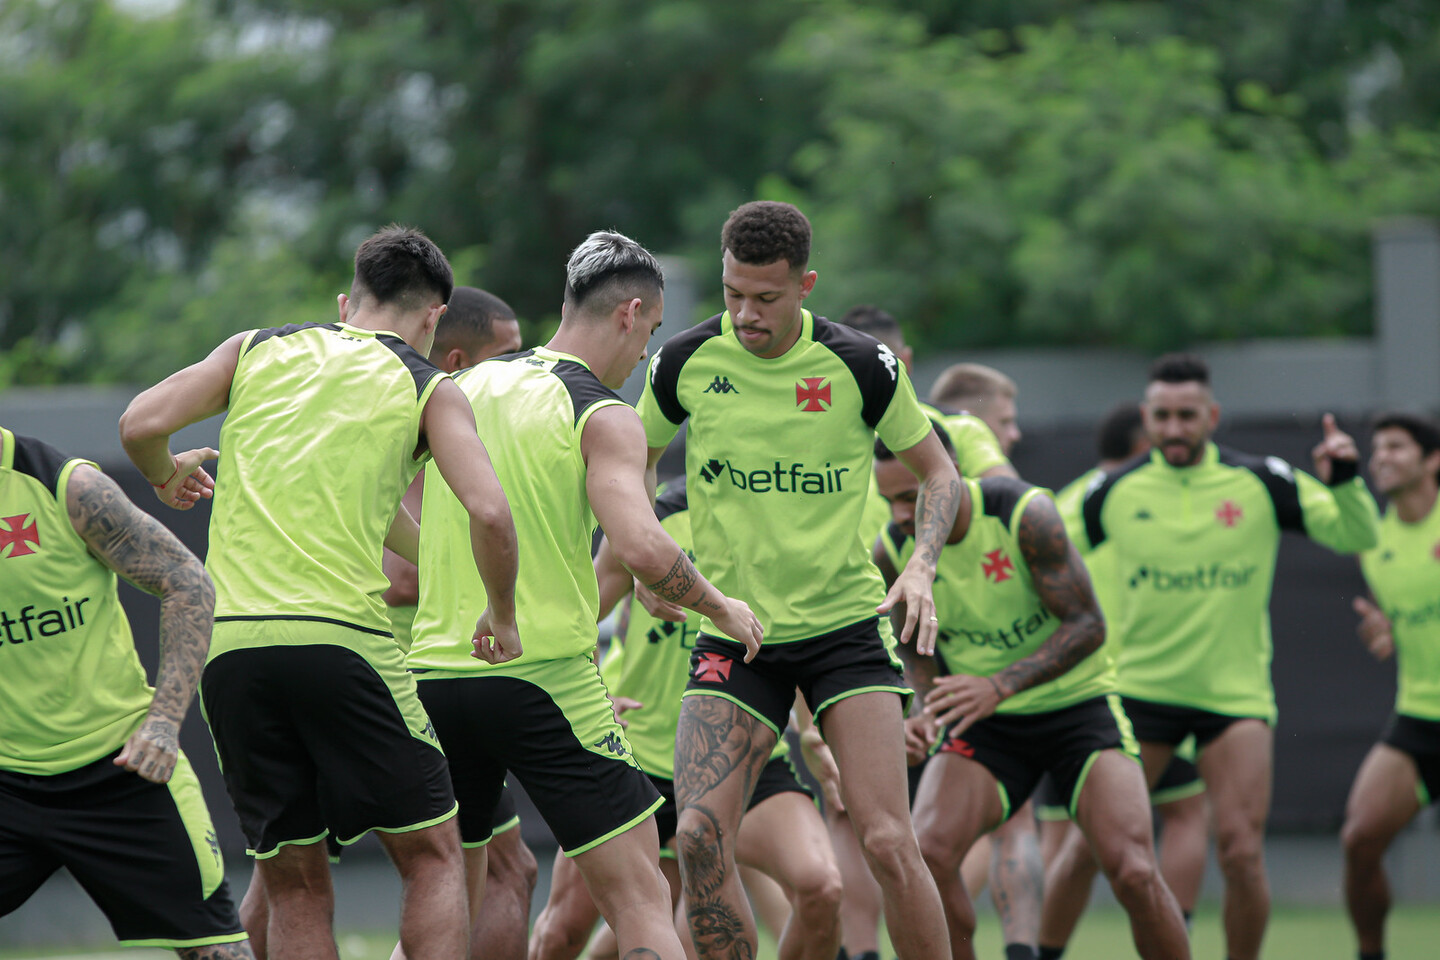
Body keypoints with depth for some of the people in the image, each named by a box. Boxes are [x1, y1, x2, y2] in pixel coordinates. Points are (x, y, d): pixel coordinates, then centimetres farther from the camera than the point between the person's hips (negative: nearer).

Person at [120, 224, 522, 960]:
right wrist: (502, 617, 11)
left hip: (227, 644, 3)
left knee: (293, 887, 9)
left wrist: (164, 478, 27)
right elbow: (488, 513, -6)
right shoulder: (429, 389, 8)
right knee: (431, 855, 8)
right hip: (341, 636, -3)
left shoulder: (256, 349, 17)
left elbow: (141, 424, 5)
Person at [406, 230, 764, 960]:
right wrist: (722, 609, -5)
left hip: (433, 673, 6)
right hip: (545, 677, -6)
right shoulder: (603, 418, -7)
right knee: (639, 899, -2)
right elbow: (643, 549, -21)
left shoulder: (463, 388, 12)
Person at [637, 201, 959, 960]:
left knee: (887, 843, -13)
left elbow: (937, 470, 6)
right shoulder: (687, 361, -4)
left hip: (844, 622, -2)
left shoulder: (861, 366, -8)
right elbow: (637, 459, 16)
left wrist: (922, 565, -10)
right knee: (699, 840, -13)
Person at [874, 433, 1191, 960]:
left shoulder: (1026, 515, -22)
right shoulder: (892, 551, -9)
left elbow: (1087, 625, -21)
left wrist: (999, 686, -34)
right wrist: (923, 712, -15)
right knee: (926, 854, -22)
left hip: (1076, 702, -3)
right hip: (984, 723, 3)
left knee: (1134, 873, -19)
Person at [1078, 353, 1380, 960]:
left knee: (1242, 854, -11)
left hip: (1236, 695, -1)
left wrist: (1344, 482, -23)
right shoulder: (1115, 492, -1)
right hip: (1139, 689, 1)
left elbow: (1357, 537, -4)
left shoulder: (1260, 483, -4)